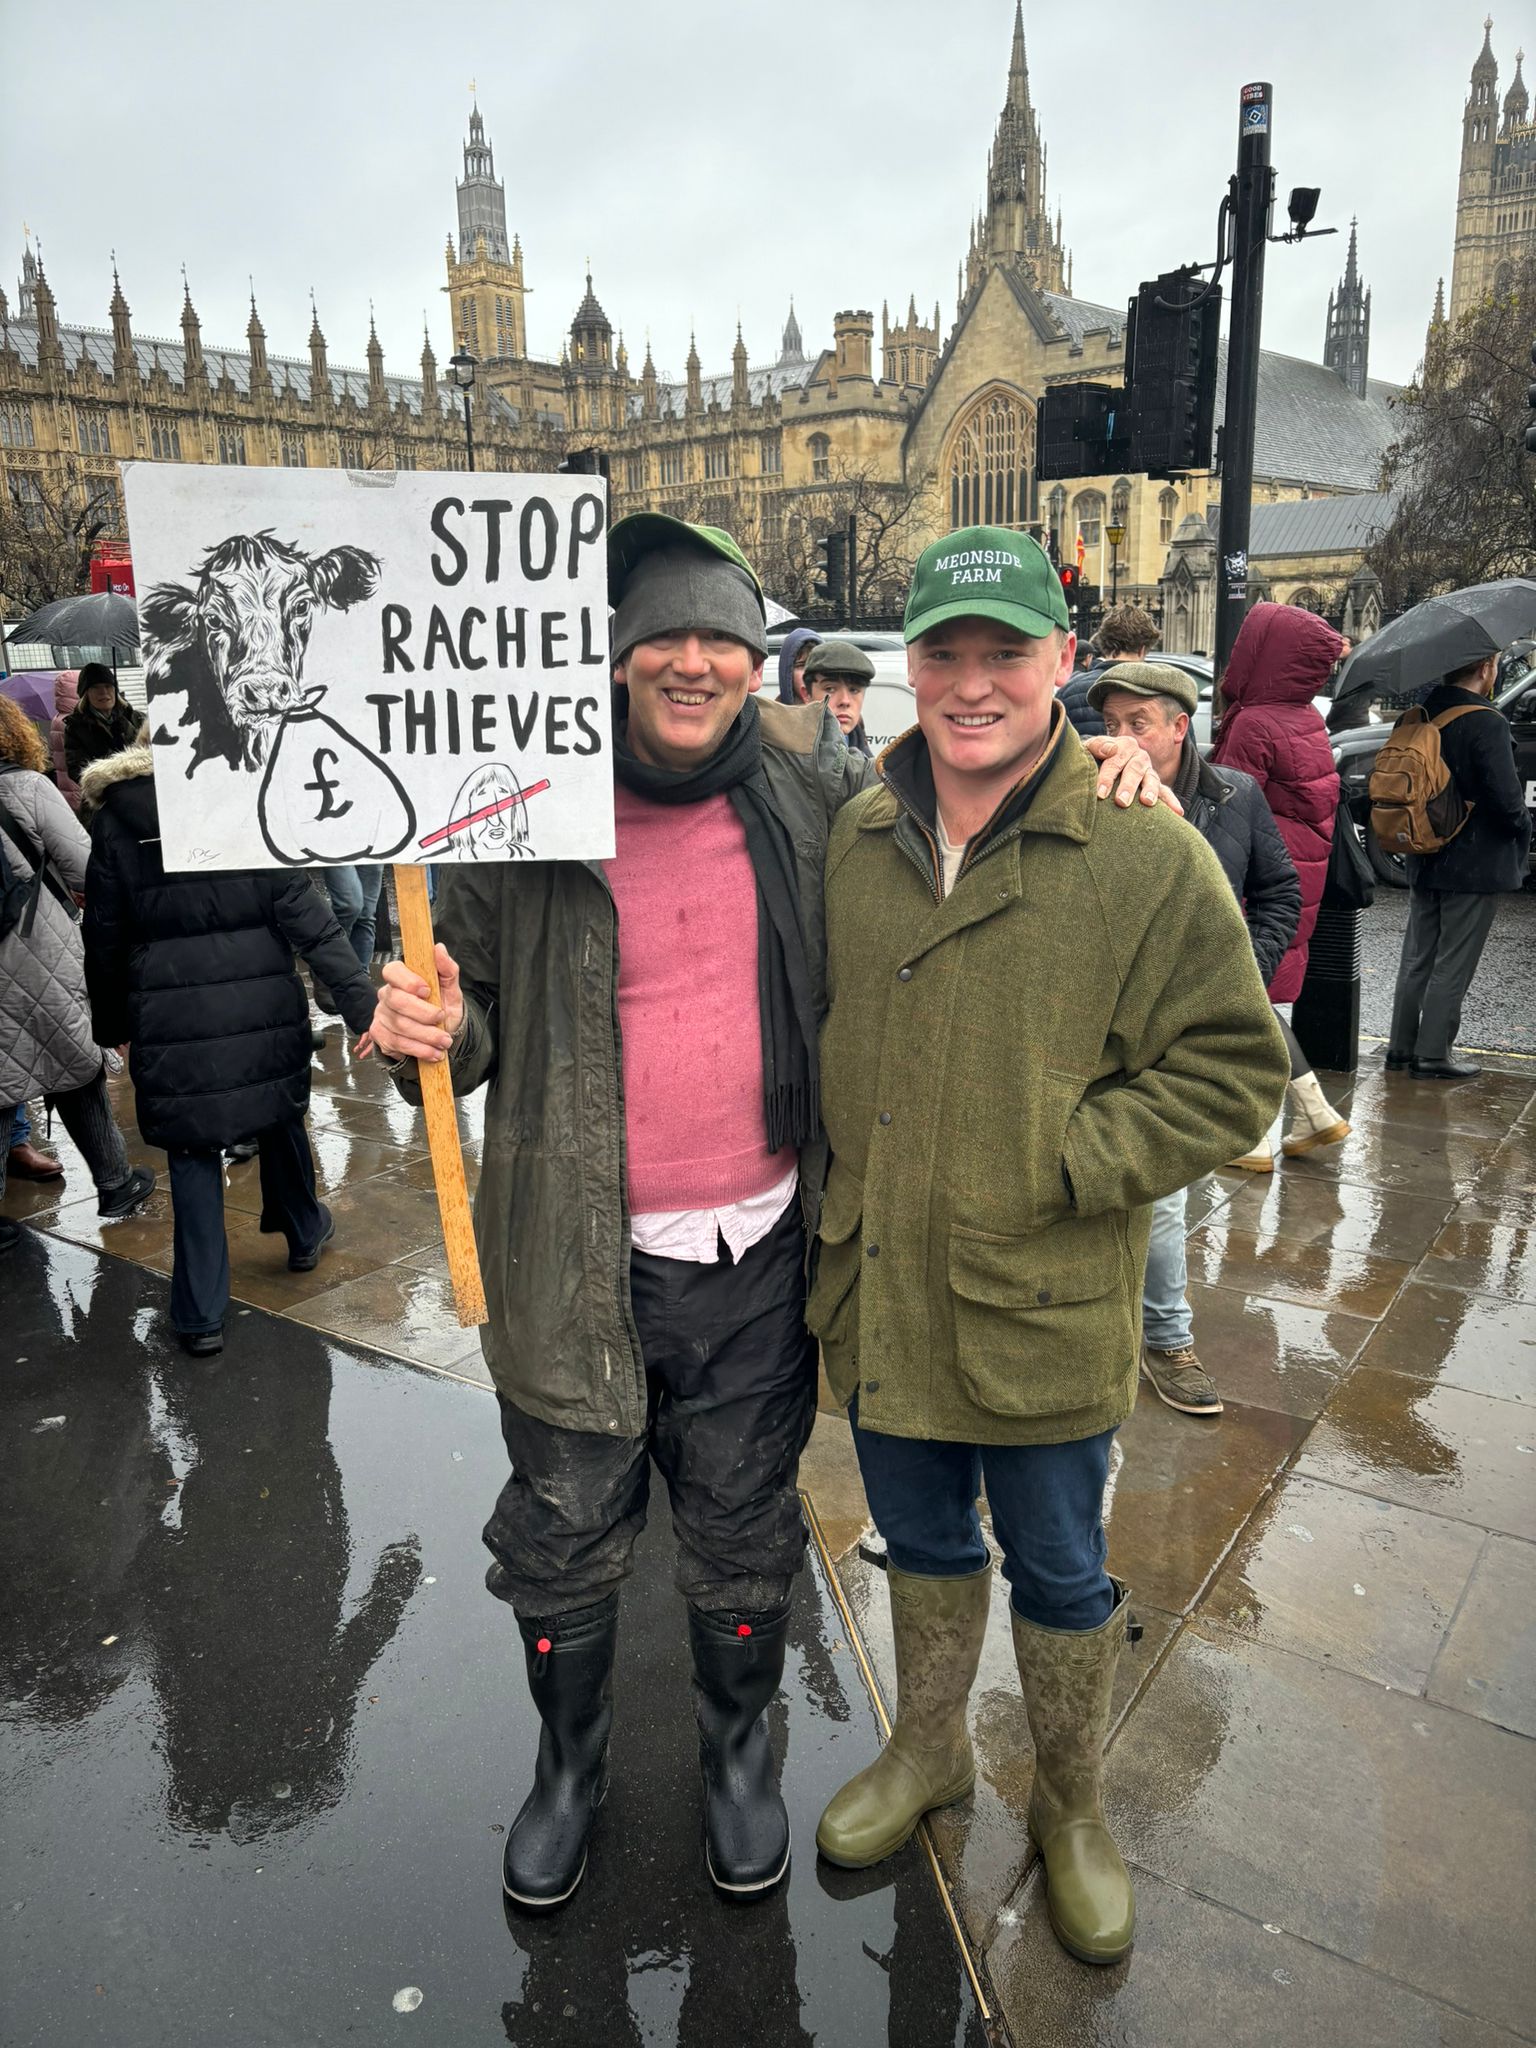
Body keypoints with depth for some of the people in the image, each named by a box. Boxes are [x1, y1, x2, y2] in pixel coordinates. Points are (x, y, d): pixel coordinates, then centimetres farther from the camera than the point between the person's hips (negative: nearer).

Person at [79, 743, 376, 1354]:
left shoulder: (112, 824, -1)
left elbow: (105, 943, 3)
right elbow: (304, 915, -12)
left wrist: (111, 1026, 16)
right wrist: (362, 1001, -13)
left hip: (173, 1021, 0)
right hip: (264, 1009, 0)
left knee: (192, 1149, 9)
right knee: (281, 1114, 23)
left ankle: (201, 1313, 10)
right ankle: (305, 1232, 45)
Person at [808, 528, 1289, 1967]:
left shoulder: (1150, 856, -13)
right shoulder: (852, 843, 0)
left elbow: (1232, 1068, -10)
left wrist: (1063, 1164, -18)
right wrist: (835, 1198, 2)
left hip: (1045, 1307, -3)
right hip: (878, 1295, 4)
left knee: (1060, 1573, 18)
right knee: (921, 1542, 25)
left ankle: (1071, 1808, 45)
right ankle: (926, 1752, 51)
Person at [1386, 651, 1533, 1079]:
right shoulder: (1488, 724, -19)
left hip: (1423, 862, 7)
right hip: (1475, 864, -7)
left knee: (1417, 958, 15)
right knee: (1453, 963, 3)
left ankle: (1401, 1046, 22)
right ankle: (1433, 1054, 8)